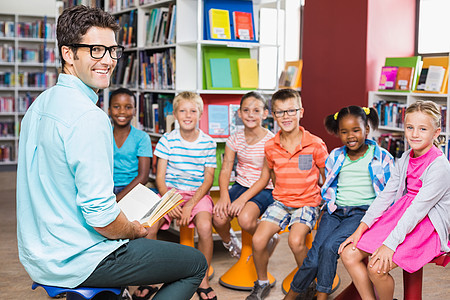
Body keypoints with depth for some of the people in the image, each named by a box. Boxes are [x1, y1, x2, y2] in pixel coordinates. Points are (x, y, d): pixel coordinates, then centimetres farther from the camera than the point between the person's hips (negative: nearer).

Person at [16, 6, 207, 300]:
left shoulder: (41, 104, 6)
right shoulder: (90, 118, -24)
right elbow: (101, 217, -26)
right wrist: (135, 231, -5)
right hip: (75, 261, -9)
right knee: (196, 263, 4)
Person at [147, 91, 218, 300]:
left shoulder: (208, 143, 0)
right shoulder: (167, 140, 1)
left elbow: (208, 179, -1)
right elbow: (160, 177, 1)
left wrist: (190, 205, -14)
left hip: (198, 193, -1)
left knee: (205, 227, -30)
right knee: (148, 226, -25)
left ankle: (203, 280, -6)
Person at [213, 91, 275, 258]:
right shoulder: (235, 139, 4)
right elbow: (225, 170, 1)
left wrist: (244, 198, -22)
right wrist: (224, 195, -17)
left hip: (264, 190, -4)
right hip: (240, 186, 4)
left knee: (245, 219, -32)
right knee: (218, 218, -21)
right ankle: (229, 242, 16)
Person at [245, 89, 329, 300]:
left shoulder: (315, 145, -8)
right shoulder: (271, 147, 2)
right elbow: (263, 180, 14)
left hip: (307, 203, -3)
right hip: (280, 201, 4)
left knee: (295, 241, -29)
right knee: (258, 240, -17)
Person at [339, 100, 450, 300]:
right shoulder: (405, 160, 7)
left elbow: (418, 208, -23)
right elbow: (386, 195, 6)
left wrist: (390, 244, -27)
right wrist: (361, 229, -3)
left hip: (428, 227, -7)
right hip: (401, 217, 7)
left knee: (377, 267, -24)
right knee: (349, 254, -6)